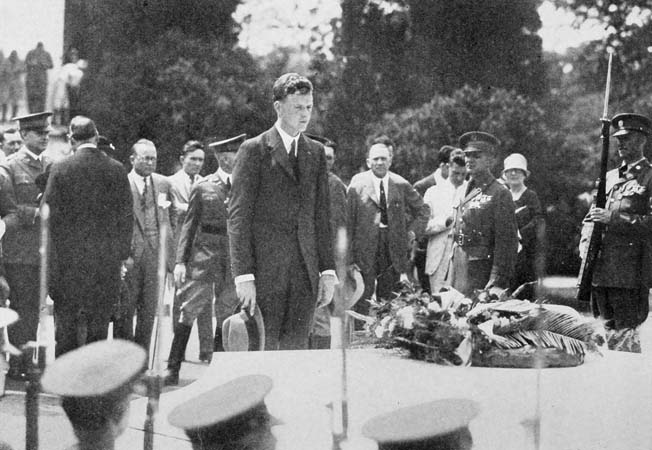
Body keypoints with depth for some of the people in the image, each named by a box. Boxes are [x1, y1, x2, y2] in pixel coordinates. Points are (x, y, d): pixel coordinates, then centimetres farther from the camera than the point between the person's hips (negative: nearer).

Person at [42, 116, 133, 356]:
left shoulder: (60, 169, -7)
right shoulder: (117, 170, -1)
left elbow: (50, 213, -5)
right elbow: (127, 215, 1)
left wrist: (52, 254, 3)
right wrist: (122, 252, 9)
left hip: (68, 258, -2)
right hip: (107, 259, 2)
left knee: (66, 321, 7)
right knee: (99, 323, 9)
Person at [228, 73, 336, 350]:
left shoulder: (316, 153, 14)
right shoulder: (254, 150, -2)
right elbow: (238, 216, -6)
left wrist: (328, 271, 9)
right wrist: (243, 276, -13)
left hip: (305, 272, 4)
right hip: (264, 272, -4)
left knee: (296, 350, 2)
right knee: (262, 351, -4)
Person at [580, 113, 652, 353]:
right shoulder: (610, 177, 19)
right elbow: (591, 217, 22)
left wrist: (612, 219, -18)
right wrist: (585, 243, 4)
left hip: (630, 273, -7)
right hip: (601, 269, 7)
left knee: (625, 333, -8)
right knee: (610, 331, 10)